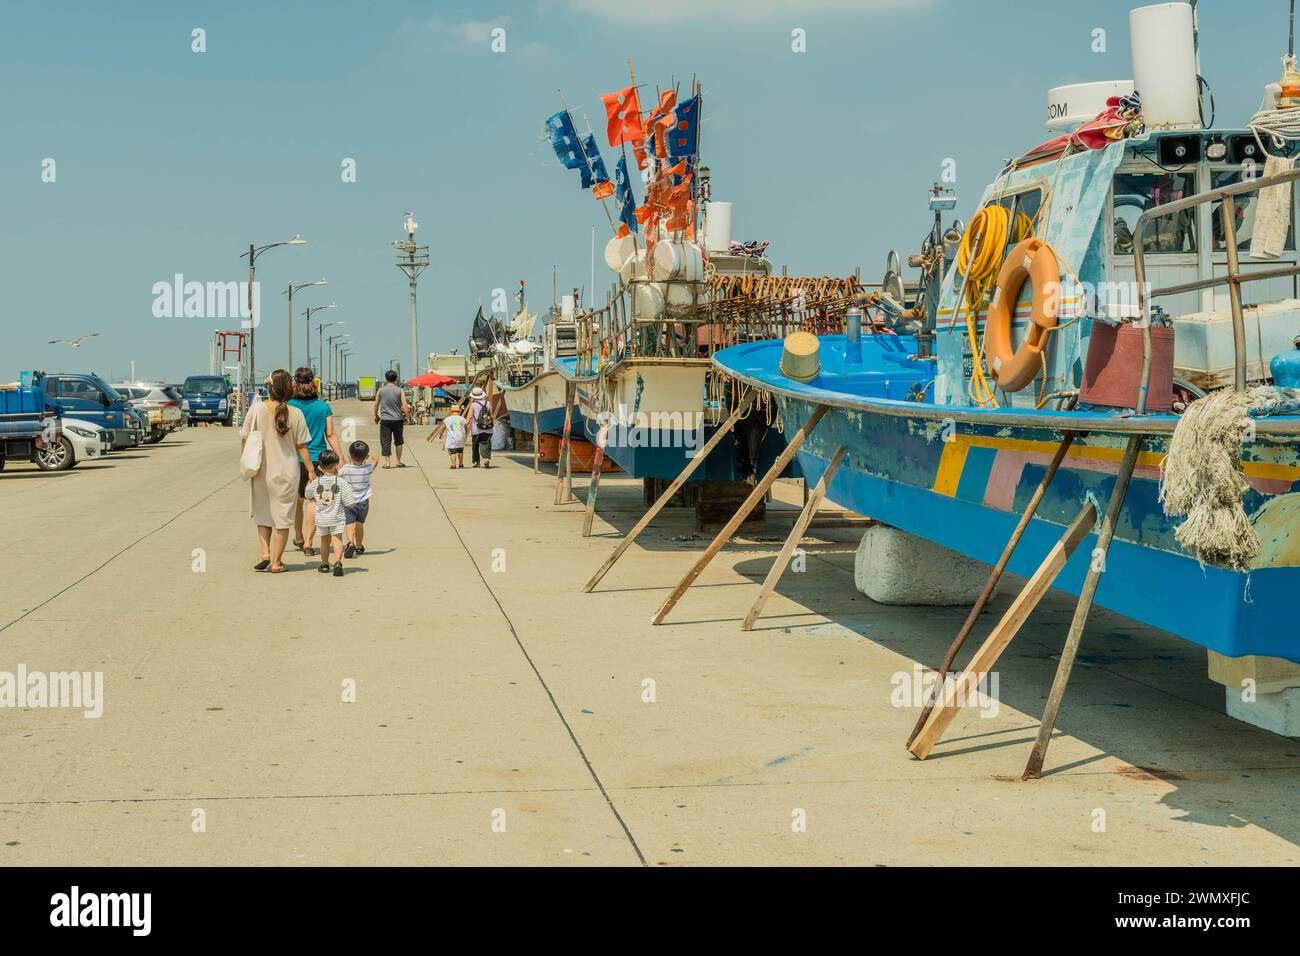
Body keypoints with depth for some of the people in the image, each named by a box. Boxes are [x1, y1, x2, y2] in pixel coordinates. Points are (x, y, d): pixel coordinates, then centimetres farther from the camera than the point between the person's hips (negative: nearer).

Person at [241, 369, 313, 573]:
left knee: (262, 512, 20)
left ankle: (265, 553, 7)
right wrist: (312, 472, 5)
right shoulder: (295, 414, -8)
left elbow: (244, 439, -4)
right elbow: (302, 448, -5)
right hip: (287, 472, 0)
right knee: (282, 516, 10)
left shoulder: (257, 409, -10)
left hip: (260, 471, 0)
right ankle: (276, 562, 13)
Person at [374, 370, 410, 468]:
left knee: (385, 441, 2)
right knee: (398, 441, 14)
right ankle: (399, 462, 18)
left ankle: (387, 462, -6)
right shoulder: (400, 390, -2)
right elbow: (405, 405, -7)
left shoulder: (381, 390, 2)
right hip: (398, 419, 0)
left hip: (385, 419, 0)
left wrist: (376, 416, 20)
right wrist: (407, 416, 2)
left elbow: (376, 405, 8)